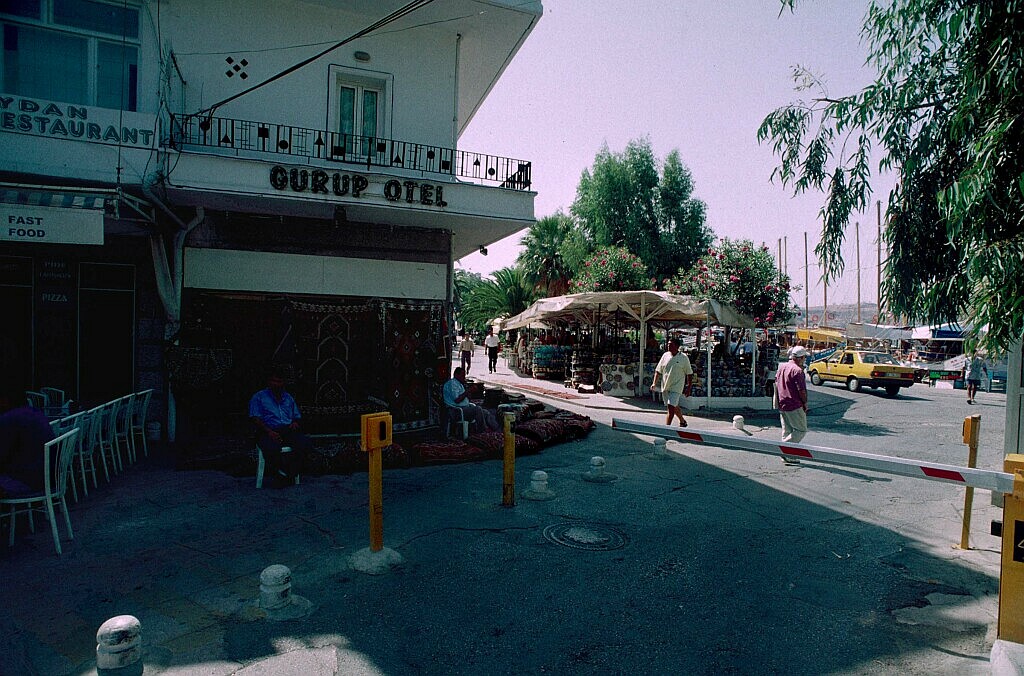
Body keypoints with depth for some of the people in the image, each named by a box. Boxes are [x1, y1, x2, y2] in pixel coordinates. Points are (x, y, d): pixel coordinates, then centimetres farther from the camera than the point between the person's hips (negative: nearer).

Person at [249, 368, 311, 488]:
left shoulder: (288, 398, 26)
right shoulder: (259, 397, 12)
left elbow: (297, 416, 28)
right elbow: (255, 418, -1)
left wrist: (295, 422, 2)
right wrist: (269, 431, -17)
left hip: (288, 430, 4)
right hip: (268, 432, -4)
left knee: (306, 443, -28)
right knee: (272, 449, -41)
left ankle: (287, 476, -21)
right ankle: (279, 473, -14)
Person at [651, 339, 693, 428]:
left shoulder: (684, 357, -6)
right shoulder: (665, 355, 5)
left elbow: (689, 373, 1)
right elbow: (658, 370, 10)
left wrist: (688, 387, 0)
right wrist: (654, 383, 0)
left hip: (676, 387, -5)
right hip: (665, 387, 5)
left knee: (671, 407, -14)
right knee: (675, 407, 19)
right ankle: (682, 421, 42)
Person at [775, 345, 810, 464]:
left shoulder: (781, 367, 10)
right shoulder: (798, 370, -16)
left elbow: (776, 385, 15)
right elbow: (801, 390, -18)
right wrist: (805, 403, -3)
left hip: (782, 405, 8)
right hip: (795, 406, -8)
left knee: (787, 431, 13)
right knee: (801, 430, 3)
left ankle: (789, 457, 16)